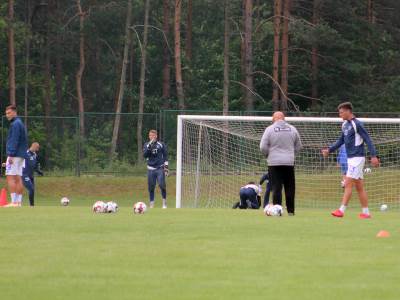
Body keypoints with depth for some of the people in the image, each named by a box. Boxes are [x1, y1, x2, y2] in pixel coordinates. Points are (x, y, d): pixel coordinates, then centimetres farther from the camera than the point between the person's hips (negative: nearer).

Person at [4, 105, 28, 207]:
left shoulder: (15, 124, -10)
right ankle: (19, 202, 5)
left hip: (15, 155, -10)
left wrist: (11, 155, -20)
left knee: (10, 178, -11)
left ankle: (14, 201, -17)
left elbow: (14, 141, -18)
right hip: (21, 155, 10)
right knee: (18, 179, 7)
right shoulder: (20, 123, 20)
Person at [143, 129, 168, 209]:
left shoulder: (161, 144, 6)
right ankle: (151, 203, 8)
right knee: (151, 187, 0)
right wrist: (149, 146, -18)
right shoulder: (146, 145, 8)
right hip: (151, 169, 2)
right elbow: (145, 155, -6)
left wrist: (166, 167, 2)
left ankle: (164, 202, -3)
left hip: (160, 168, -2)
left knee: (162, 184, -15)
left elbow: (165, 156, 8)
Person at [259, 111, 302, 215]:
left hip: (274, 163, -2)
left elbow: (263, 147, -6)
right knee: (290, 188, 8)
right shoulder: (292, 129, 5)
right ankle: (290, 210, 9)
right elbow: (298, 146, 12)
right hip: (289, 163, 2)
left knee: (276, 187, 0)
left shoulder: (270, 129, -4)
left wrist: (268, 155, 12)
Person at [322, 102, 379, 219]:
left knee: (348, 184, -11)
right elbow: (341, 140, 23)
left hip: (357, 157, -9)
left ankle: (341, 210, -12)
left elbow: (368, 140, -16)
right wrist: (329, 150, 15)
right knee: (359, 186, 9)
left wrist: (373, 156, -22)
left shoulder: (357, 124, -13)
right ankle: (366, 212, 11)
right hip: (351, 158, 9)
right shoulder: (345, 124, 13)